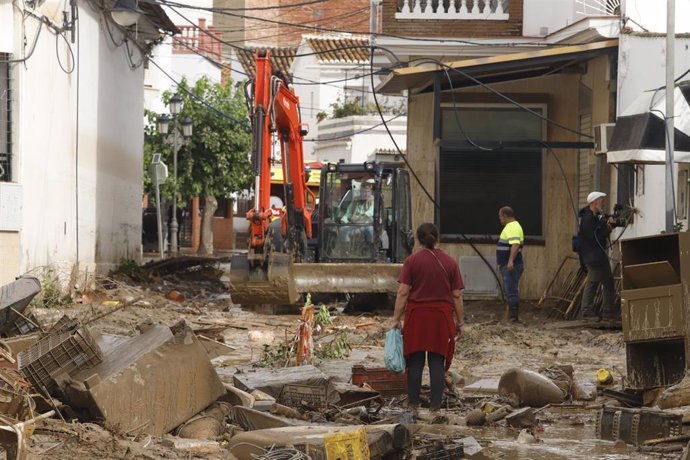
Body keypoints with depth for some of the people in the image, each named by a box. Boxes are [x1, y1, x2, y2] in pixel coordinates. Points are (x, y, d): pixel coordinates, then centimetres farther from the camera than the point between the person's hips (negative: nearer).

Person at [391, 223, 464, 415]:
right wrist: (460, 321, 10)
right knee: (437, 362, 5)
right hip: (442, 317, 1)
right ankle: (436, 406, 5)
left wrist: (396, 319, -4)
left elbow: (403, 293, -7)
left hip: (417, 316, -1)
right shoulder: (450, 262, 2)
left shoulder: (412, 261, -3)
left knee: (415, 361, 8)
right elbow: (457, 295, 3)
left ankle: (413, 403, 13)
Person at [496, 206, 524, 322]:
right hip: (508, 265, 11)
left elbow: (515, 245, -29)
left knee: (511, 291, -10)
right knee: (509, 291, 14)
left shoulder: (513, 228, -16)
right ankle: (512, 316, 18)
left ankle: (514, 317, -9)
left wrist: (511, 261, -38)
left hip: (511, 266, -11)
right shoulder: (511, 226, 18)